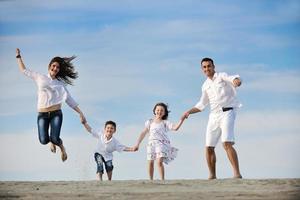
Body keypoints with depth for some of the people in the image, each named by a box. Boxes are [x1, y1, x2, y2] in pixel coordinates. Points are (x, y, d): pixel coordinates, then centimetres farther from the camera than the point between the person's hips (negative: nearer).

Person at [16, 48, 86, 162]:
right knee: (43, 140, -15)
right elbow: (24, 70, 21)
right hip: (42, 114, 0)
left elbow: (70, 100, 15)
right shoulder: (40, 78, 12)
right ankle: (52, 142, 26)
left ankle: (62, 147, 20)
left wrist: (80, 113, 10)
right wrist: (18, 57, 21)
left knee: (55, 139, -20)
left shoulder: (60, 84, 13)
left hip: (56, 114, 0)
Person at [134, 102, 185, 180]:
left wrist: (182, 119, -15)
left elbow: (175, 128, -2)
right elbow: (143, 133, 14)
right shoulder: (150, 122, 17)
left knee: (159, 162, -19)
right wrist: (137, 144, 9)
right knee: (150, 162, 0)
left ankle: (162, 180, -15)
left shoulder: (165, 123, 11)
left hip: (162, 143, -3)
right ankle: (150, 180, 11)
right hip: (151, 143, 3)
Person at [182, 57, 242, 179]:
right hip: (213, 116, 6)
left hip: (227, 112, -6)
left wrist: (236, 81, -45)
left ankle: (237, 173, -25)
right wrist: (189, 112, 14)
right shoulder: (205, 86, 17)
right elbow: (201, 105, 27)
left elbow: (234, 78, -21)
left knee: (227, 143, -24)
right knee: (209, 147, 4)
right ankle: (212, 175, 17)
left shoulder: (222, 76, 1)